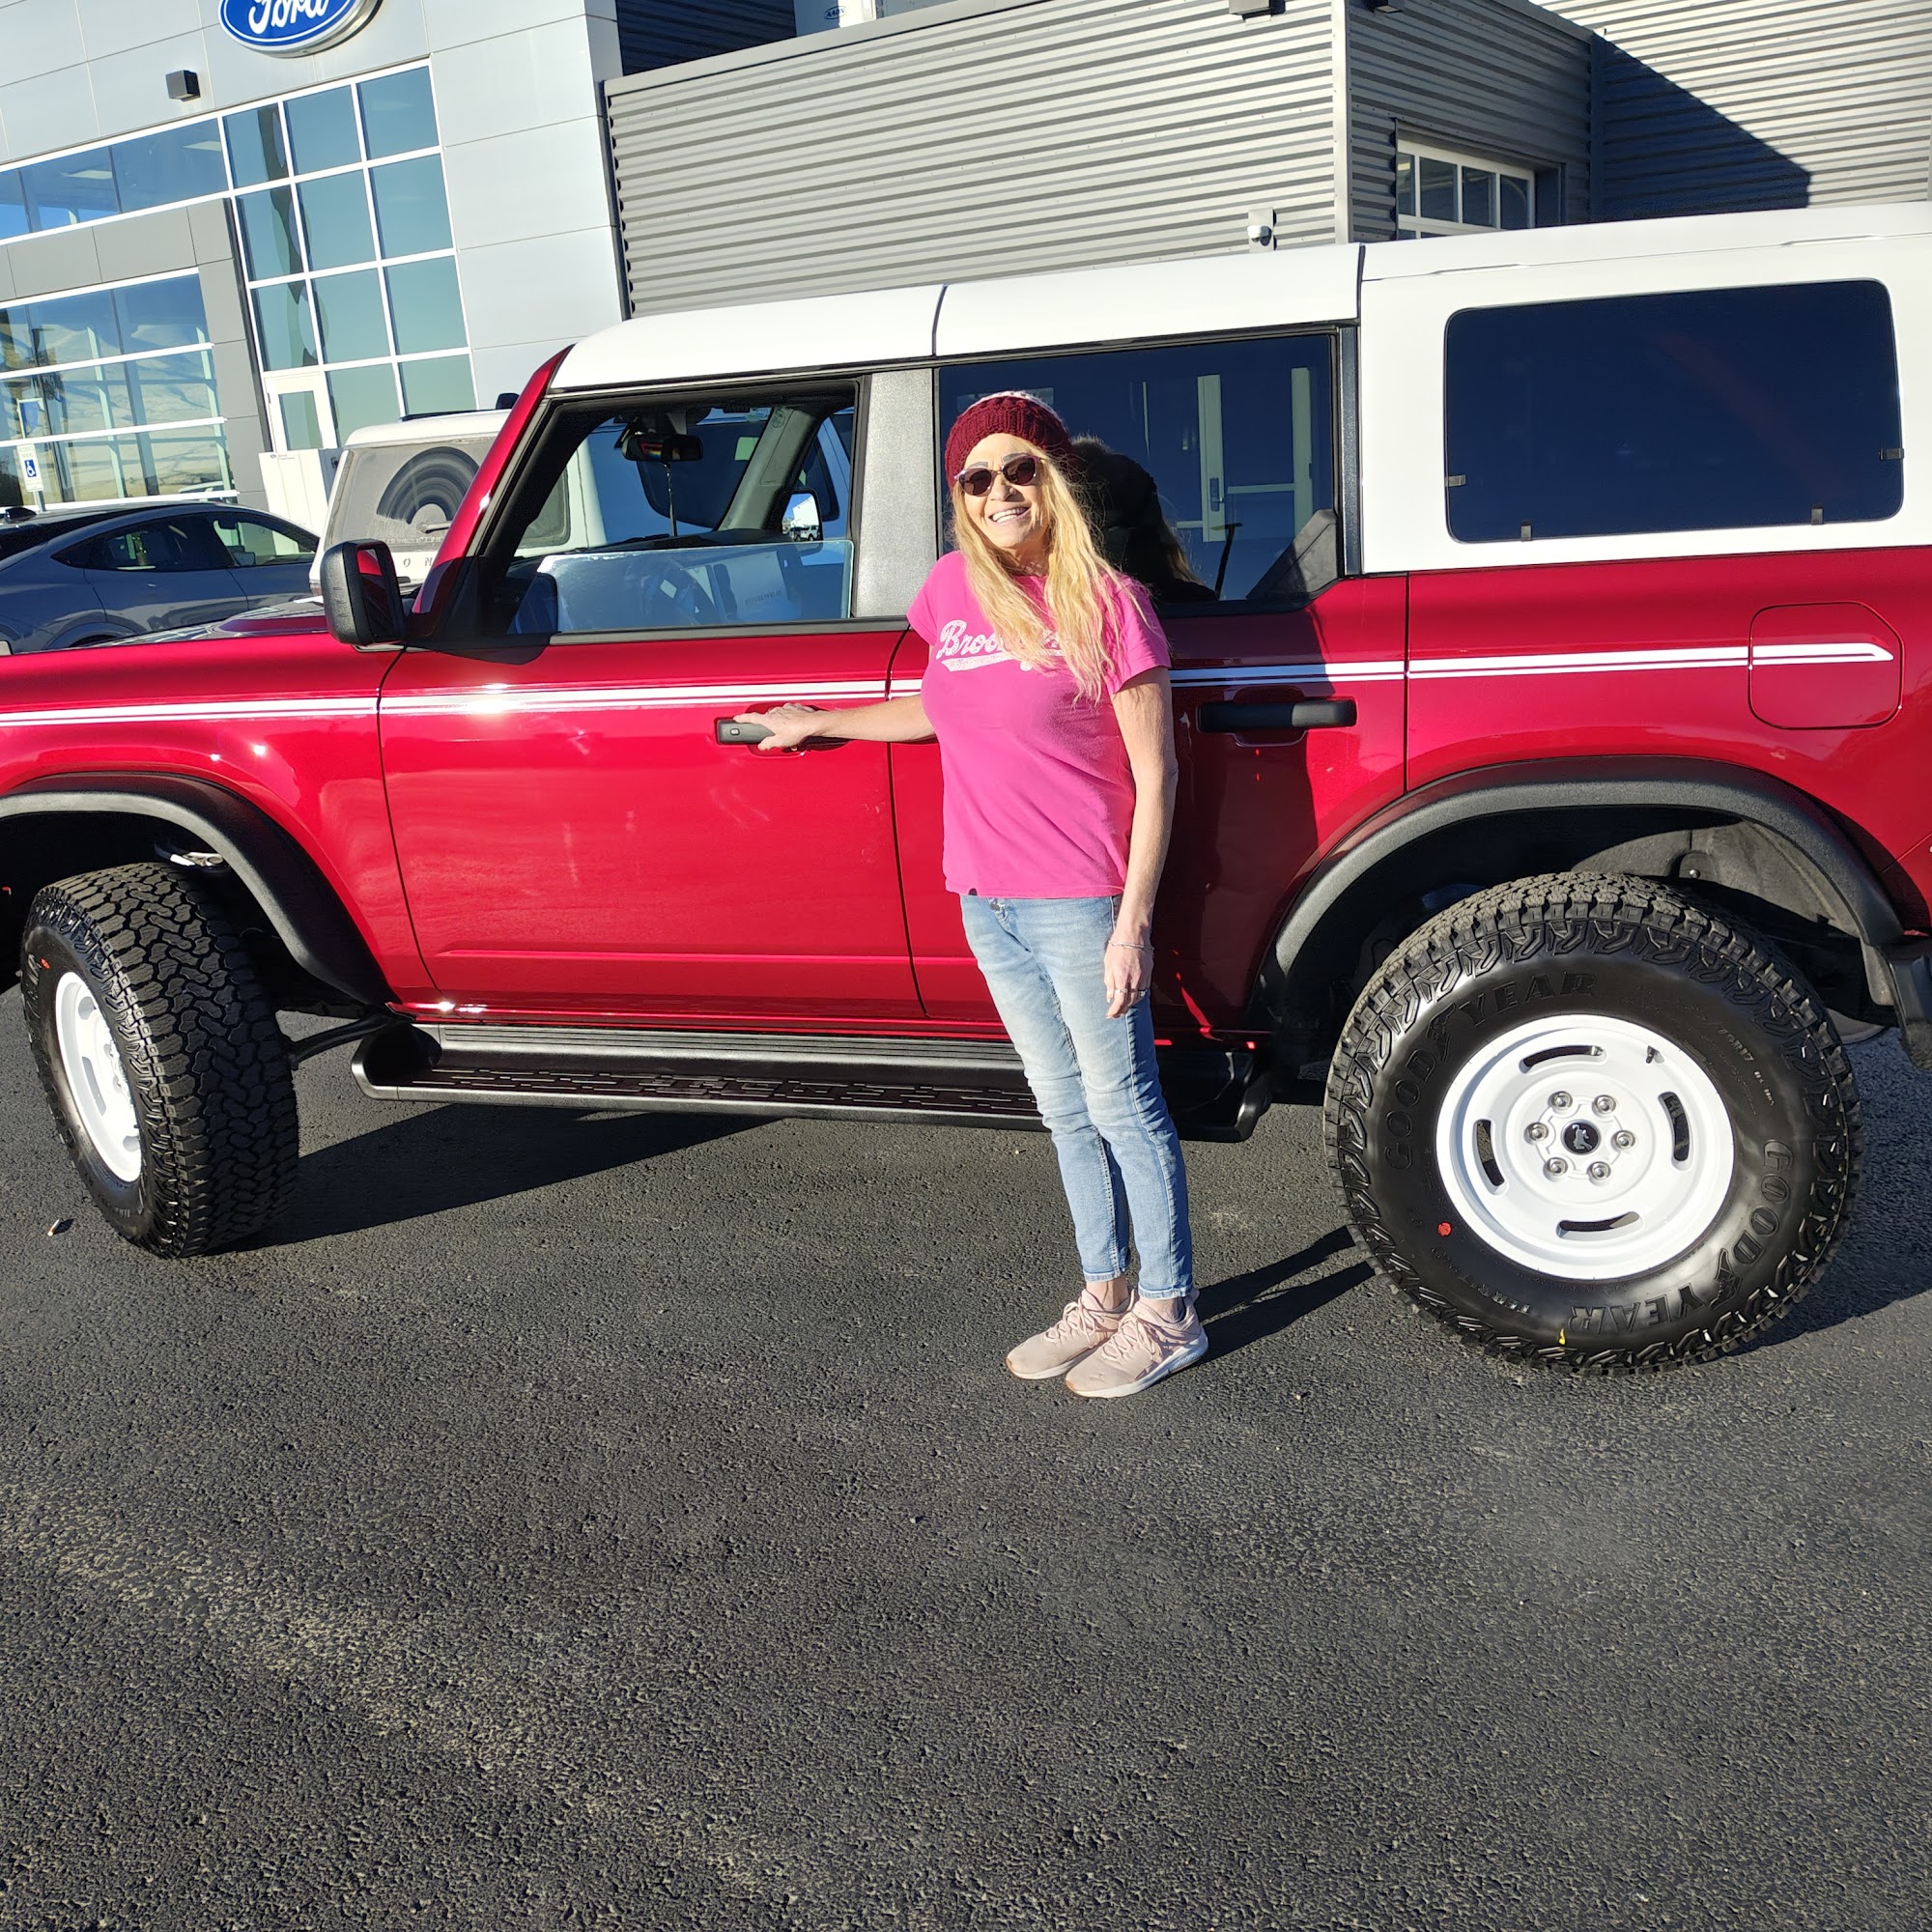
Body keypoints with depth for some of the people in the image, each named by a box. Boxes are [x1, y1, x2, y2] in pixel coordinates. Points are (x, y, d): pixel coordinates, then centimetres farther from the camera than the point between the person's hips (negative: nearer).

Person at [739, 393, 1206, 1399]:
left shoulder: (1107, 601, -11)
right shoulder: (952, 590, 6)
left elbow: (1155, 777, -11)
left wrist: (1132, 924, -15)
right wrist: (822, 723, 30)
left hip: (1078, 901, -6)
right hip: (986, 901, 6)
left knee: (1123, 1107, 5)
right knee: (1066, 1110, 16)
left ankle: (1167, 1314, 20)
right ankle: (1103, 1297, 30)